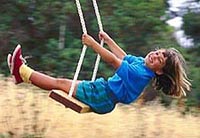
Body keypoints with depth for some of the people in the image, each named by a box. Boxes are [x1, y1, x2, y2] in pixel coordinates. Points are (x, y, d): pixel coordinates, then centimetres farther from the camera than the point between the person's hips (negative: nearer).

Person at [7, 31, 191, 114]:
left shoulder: (141, 74, -27)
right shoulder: (141, 62, 1)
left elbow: (114, 60, -31)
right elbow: (123, 56, 19)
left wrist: (93, 44, -28)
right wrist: (107, 39, 25)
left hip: (102, 99, -8)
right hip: (104, 89, 8)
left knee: (60, 83, -1)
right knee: (62, 81, 11)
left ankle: (21, 70, 12)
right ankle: (23, 73, 19)